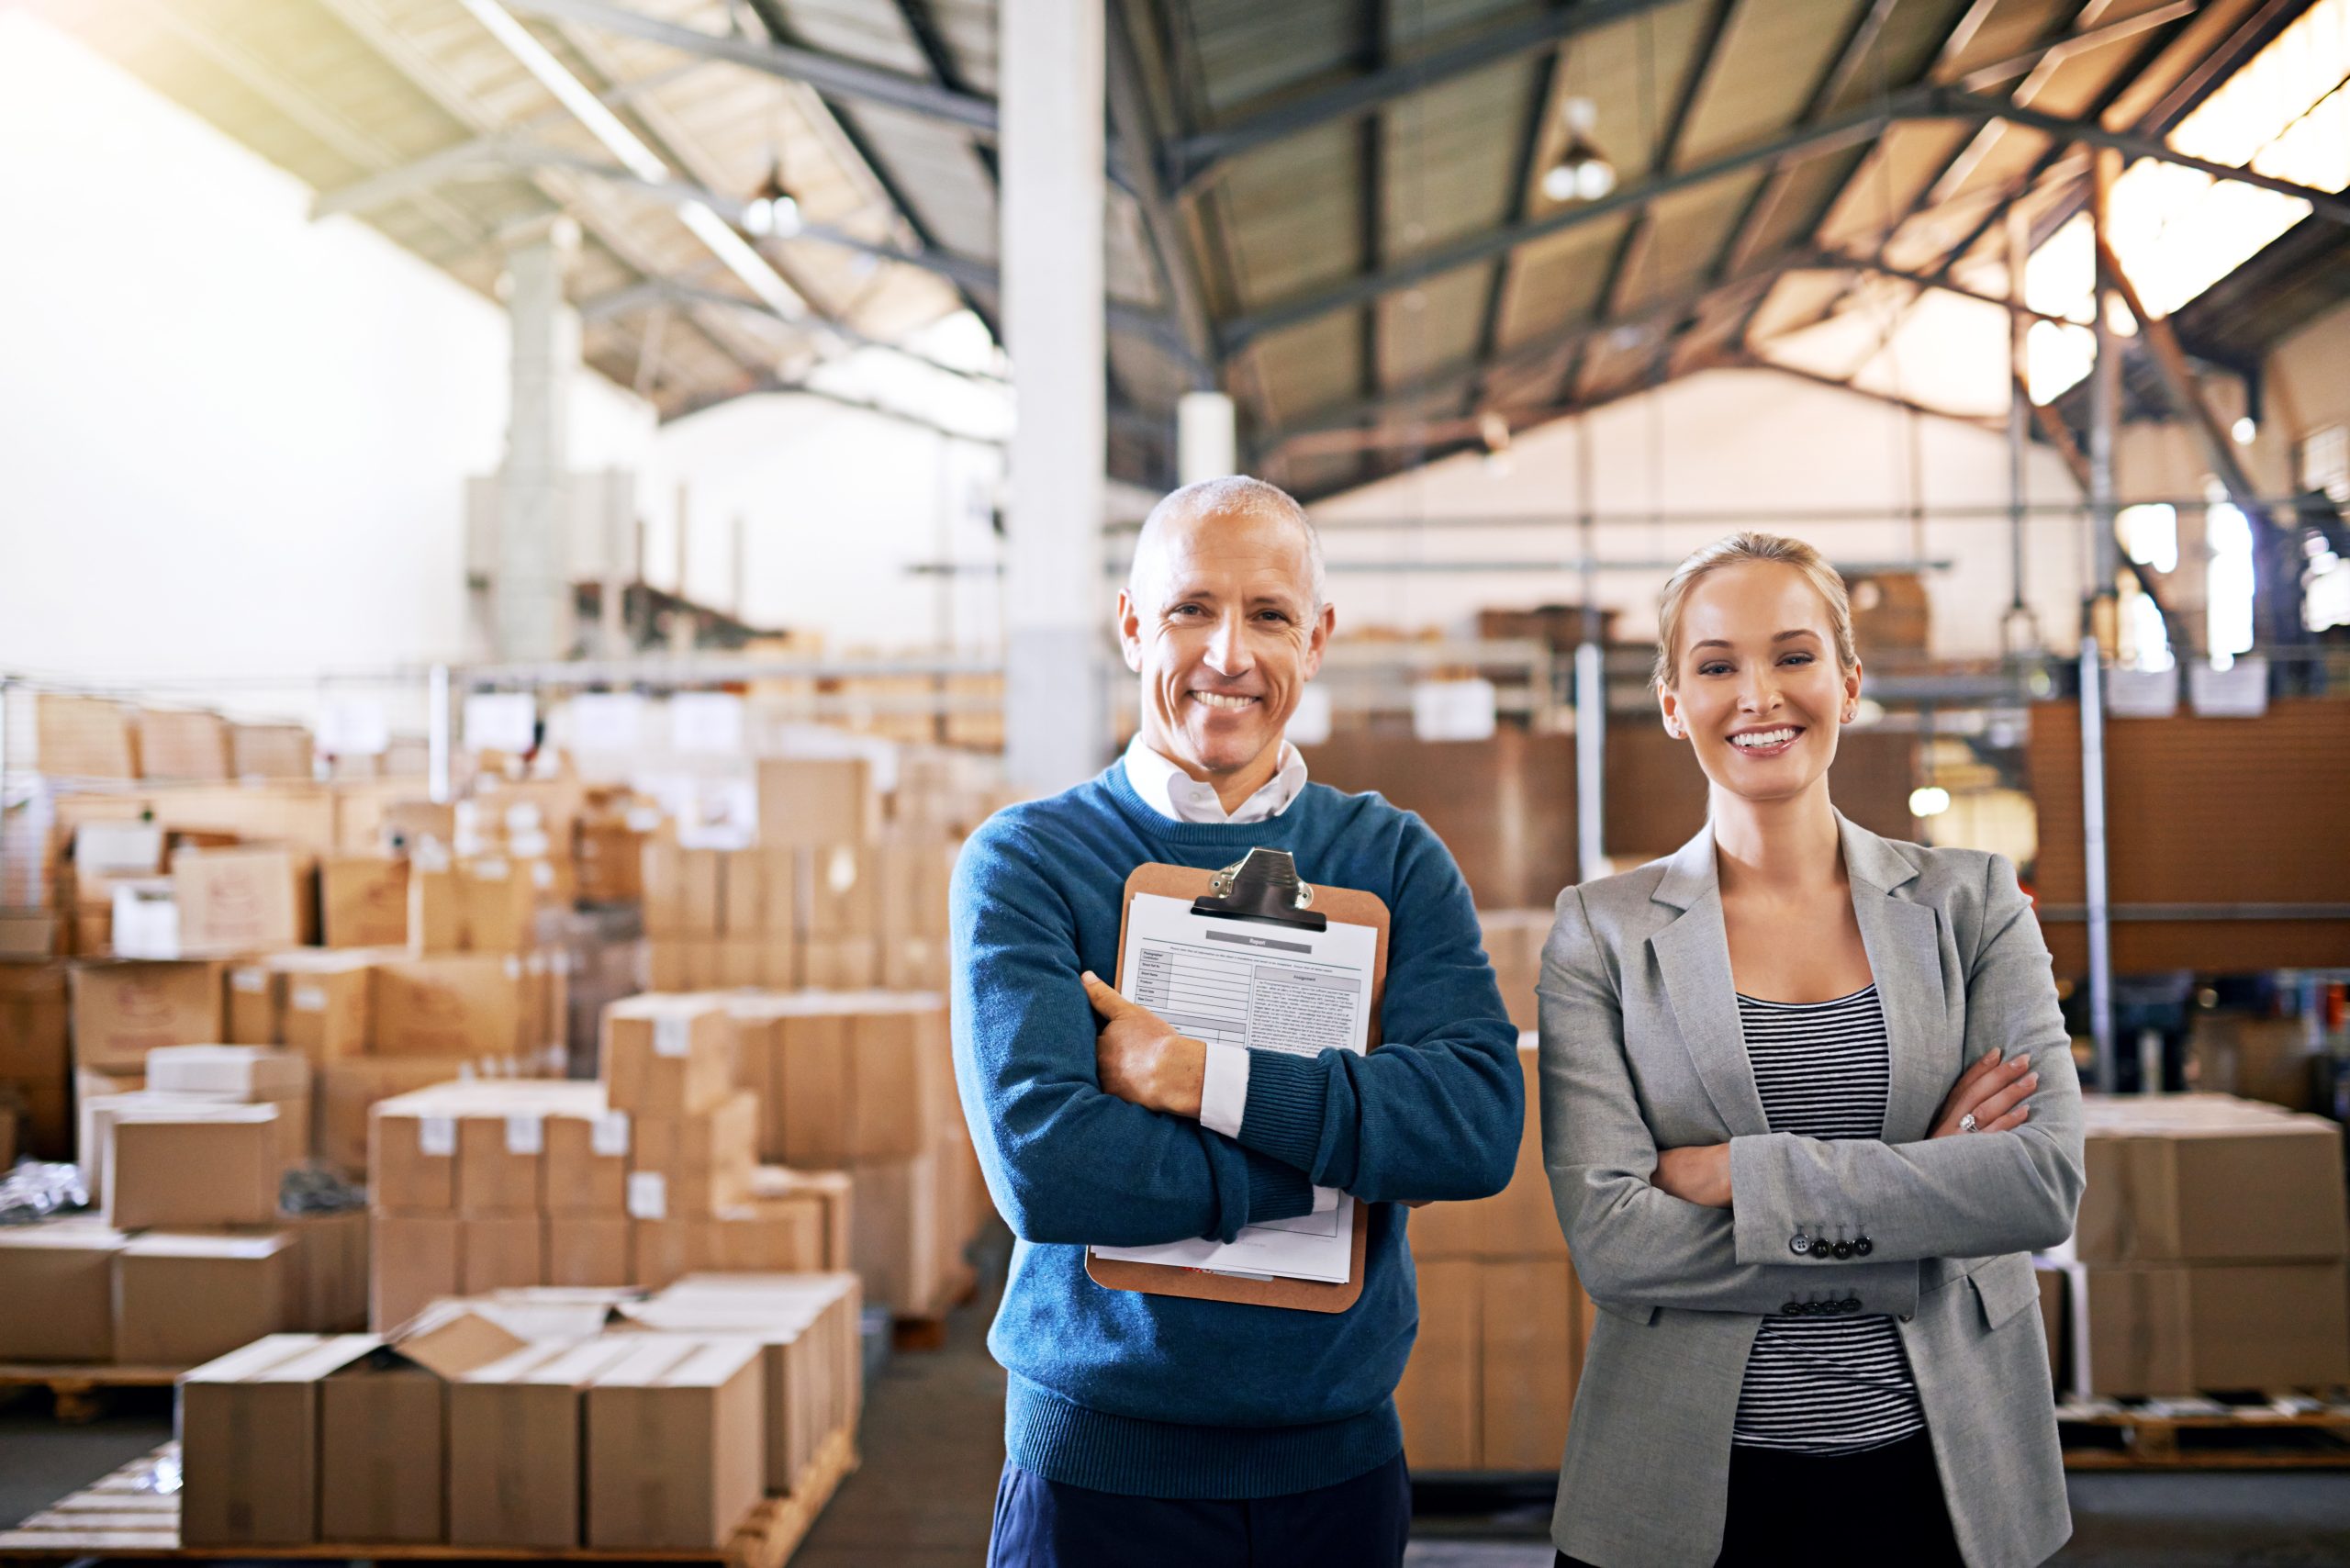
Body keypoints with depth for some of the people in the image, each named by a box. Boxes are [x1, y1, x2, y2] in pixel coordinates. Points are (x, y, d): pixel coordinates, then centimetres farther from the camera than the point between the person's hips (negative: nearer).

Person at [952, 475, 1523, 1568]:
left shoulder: (1395, 861, 2)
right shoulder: (1025, 862, -6)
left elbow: (1481, 1121, -12)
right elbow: (1039, 1159, -20)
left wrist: (1202, 1076, -20)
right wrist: (1342, 1156, -16)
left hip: (1340, 1455, 3)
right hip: (1100, 1464, -2)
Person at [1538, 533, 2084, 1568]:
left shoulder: (1971, 901, 2)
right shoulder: (1602, 932, -3)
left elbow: (2047, 1180, -10)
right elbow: (1610, 1240, -14)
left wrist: (1739, 1171, -15)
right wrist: (1915, 1193, -16)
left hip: (1945, 1478, 2)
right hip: (1691, 1485, -1)